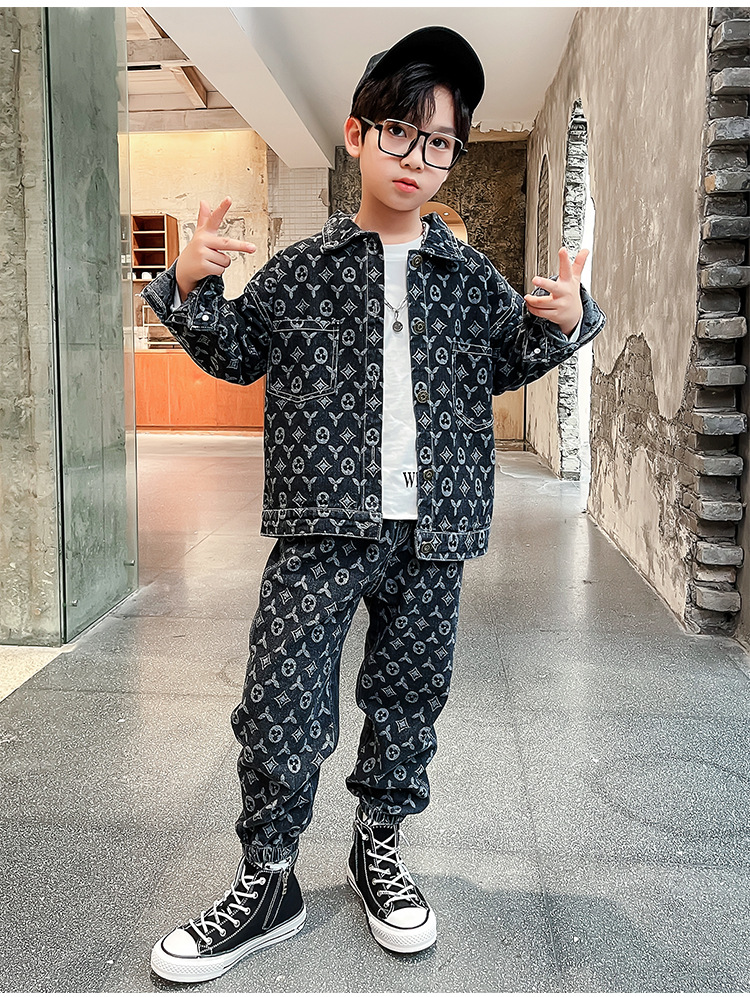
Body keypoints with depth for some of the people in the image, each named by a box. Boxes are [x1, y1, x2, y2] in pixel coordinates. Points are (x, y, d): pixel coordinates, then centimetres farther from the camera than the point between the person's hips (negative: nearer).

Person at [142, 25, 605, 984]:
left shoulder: (469, 275, 9)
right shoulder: (301, 267, 4)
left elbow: (506, 363, 20)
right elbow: (237, 353, 10)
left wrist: (564, 320, 3)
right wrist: (191, 286, -5)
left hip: (431, 527, 2)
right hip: (322, 522, -2)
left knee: (408, 695, 13)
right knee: (281, 702, -3)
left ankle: (378, 846, 35)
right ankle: (266, 880, 16)